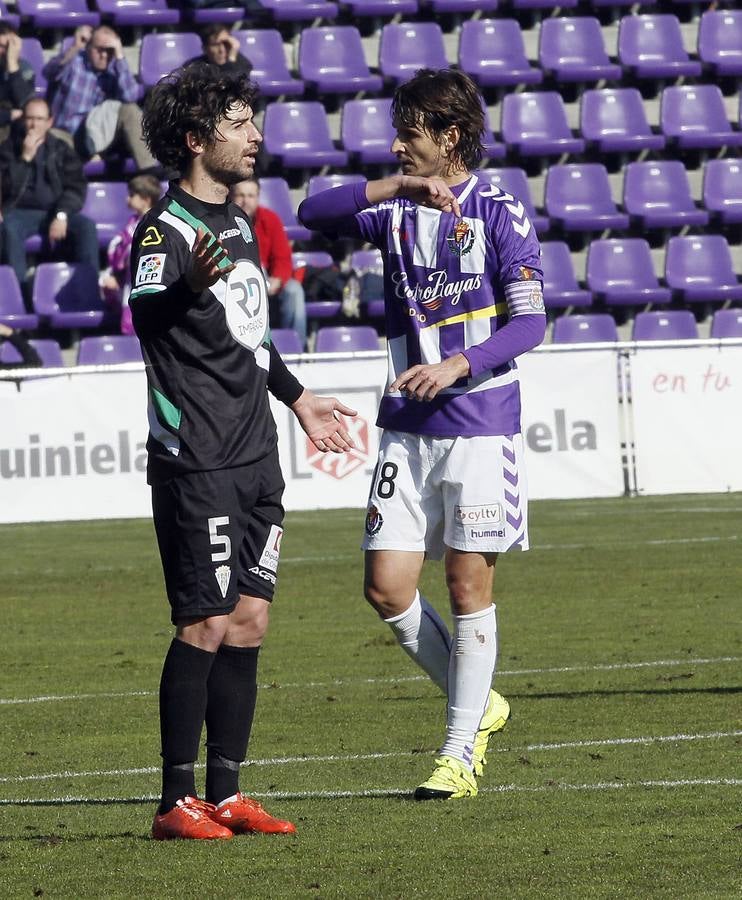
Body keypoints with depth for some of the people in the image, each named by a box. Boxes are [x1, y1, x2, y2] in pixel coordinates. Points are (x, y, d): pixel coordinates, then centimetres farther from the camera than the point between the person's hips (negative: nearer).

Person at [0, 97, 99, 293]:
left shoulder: (61, 149, 10)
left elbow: (76, 187, 2)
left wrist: (61, 216, -15)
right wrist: (25, 157, -15)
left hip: (54, 212, 2)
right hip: (21, 212, -2)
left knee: (86, 226, -25)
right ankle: (19, 287, -40)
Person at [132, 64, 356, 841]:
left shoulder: (237, 223, 16)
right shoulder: (164, 229, -11)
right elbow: (144, 317, -26)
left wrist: (294, 397, 36)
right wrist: (190, 285, -45)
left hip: (255, 457, 9)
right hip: (196, 462, -9)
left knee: (249, 621, 7)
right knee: (205, 625, -9)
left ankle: (225, 795, 12)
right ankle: (175, 802, -4)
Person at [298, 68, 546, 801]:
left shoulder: (499, 213, -3)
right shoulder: (396, 213, 9)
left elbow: (529, 321, -7)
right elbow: (313, 213, -5)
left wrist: (458, 365, -20)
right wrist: (394, 186, -15)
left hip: (479, 424, -5)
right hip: (406, 429, 5)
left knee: (468, 583, -2)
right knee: (386, 585, -1)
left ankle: (460, 752, 6)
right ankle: (477, 704, 19)